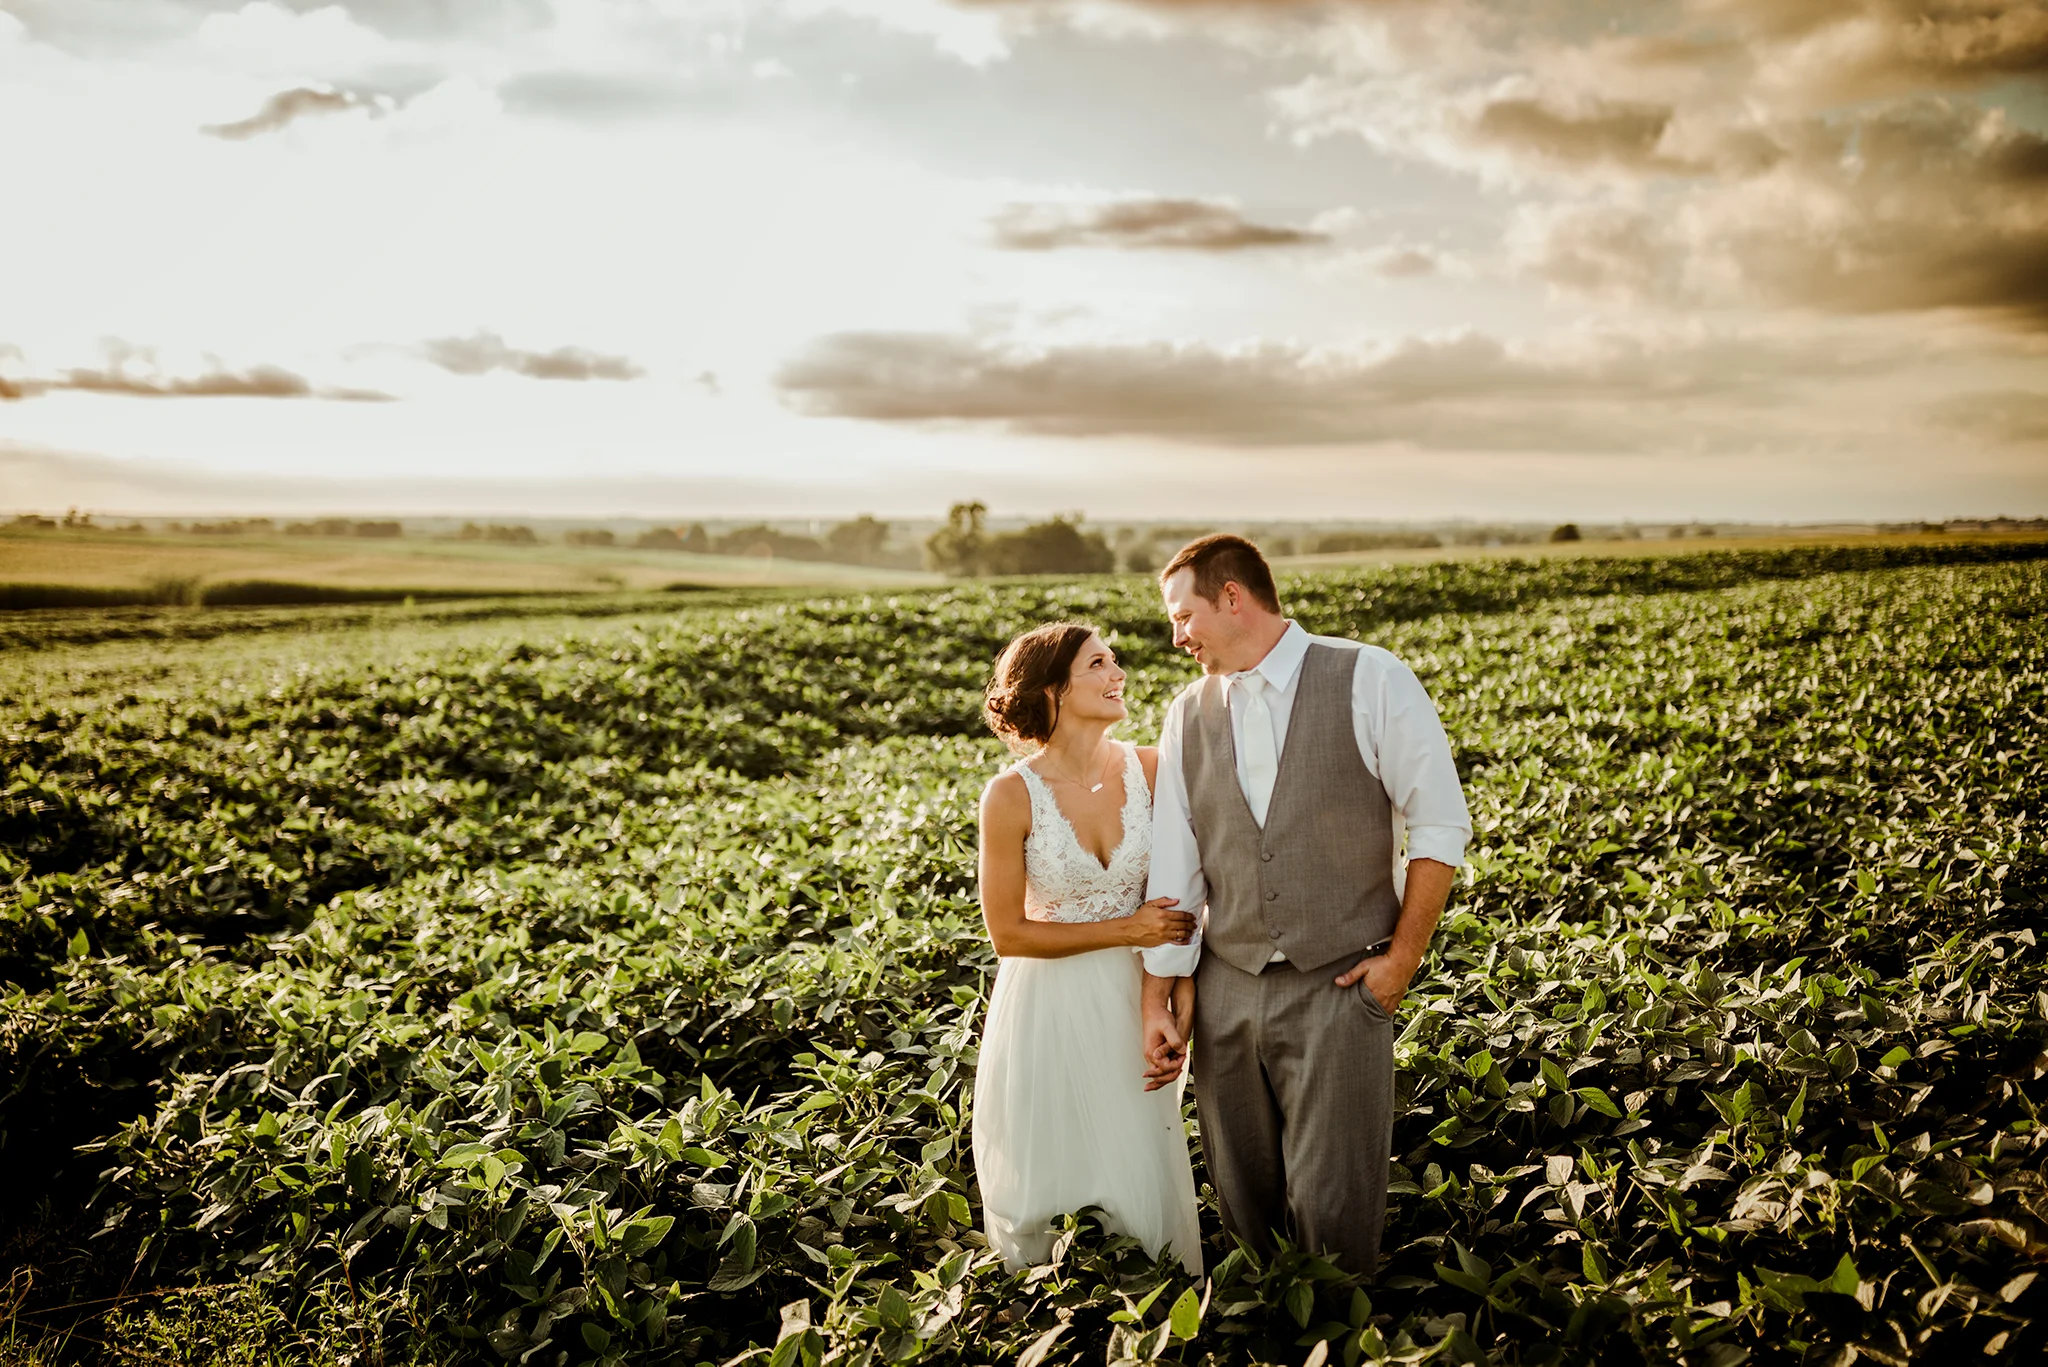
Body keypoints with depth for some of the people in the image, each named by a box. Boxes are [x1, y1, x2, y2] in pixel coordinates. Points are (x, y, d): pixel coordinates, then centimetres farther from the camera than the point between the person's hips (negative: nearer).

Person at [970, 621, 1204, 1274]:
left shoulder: (1149, 770, -8)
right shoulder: (1012, 795, -17)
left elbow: (1180, 902, 1)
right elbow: (1008, 933, -12)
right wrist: (1128, 930, -14)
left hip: (1129, 999, 3)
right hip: (1046, 1005, -2)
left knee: (1146, 1167, 10)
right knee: (1040, 1175, 14)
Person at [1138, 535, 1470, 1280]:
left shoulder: (1371, 681, -4)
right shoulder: (1188, 714, 8)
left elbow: (1439, 827, -3)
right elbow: (1172, 866, 9)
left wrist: (1402, 958, -5)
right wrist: (1160, 997, 7)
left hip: (1339, 988, -4)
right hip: (1225, 992, 4)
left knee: (1332, 1206, -1)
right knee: (1243, 1199, 11)